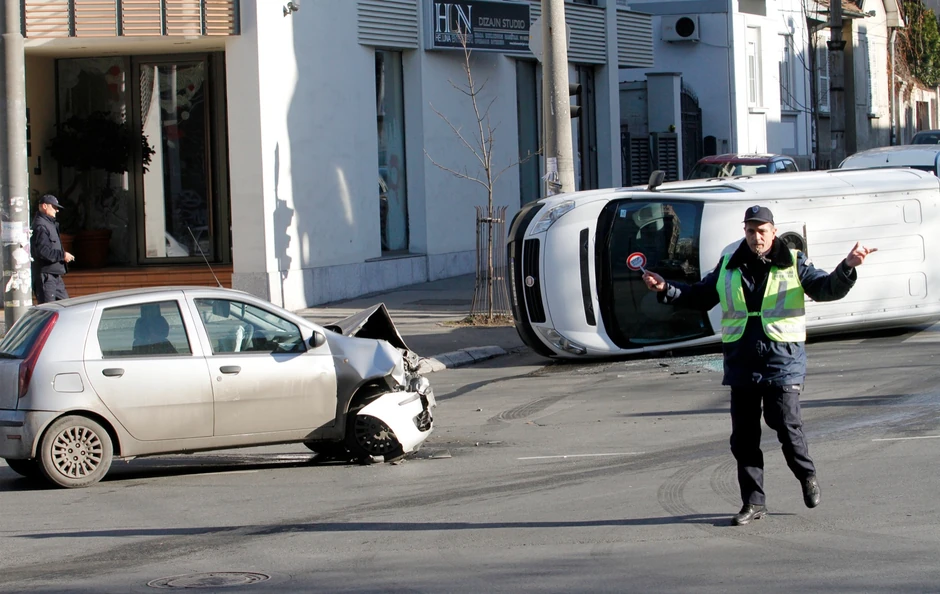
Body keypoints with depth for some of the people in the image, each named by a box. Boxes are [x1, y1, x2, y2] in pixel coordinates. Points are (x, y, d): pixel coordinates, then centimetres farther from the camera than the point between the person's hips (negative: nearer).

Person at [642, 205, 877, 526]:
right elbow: (700, 296, 21)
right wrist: (666, 289, 7)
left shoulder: (793, 263, 2)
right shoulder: (728, 266, 11)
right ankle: (754, 502, 12)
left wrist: (847, 268, -24)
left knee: (787, 427, -8)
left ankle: (807, 476, 21)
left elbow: (827, 289, -5)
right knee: (743, 436, 3)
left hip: (782, 361, -3)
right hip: (742, 363, 3)